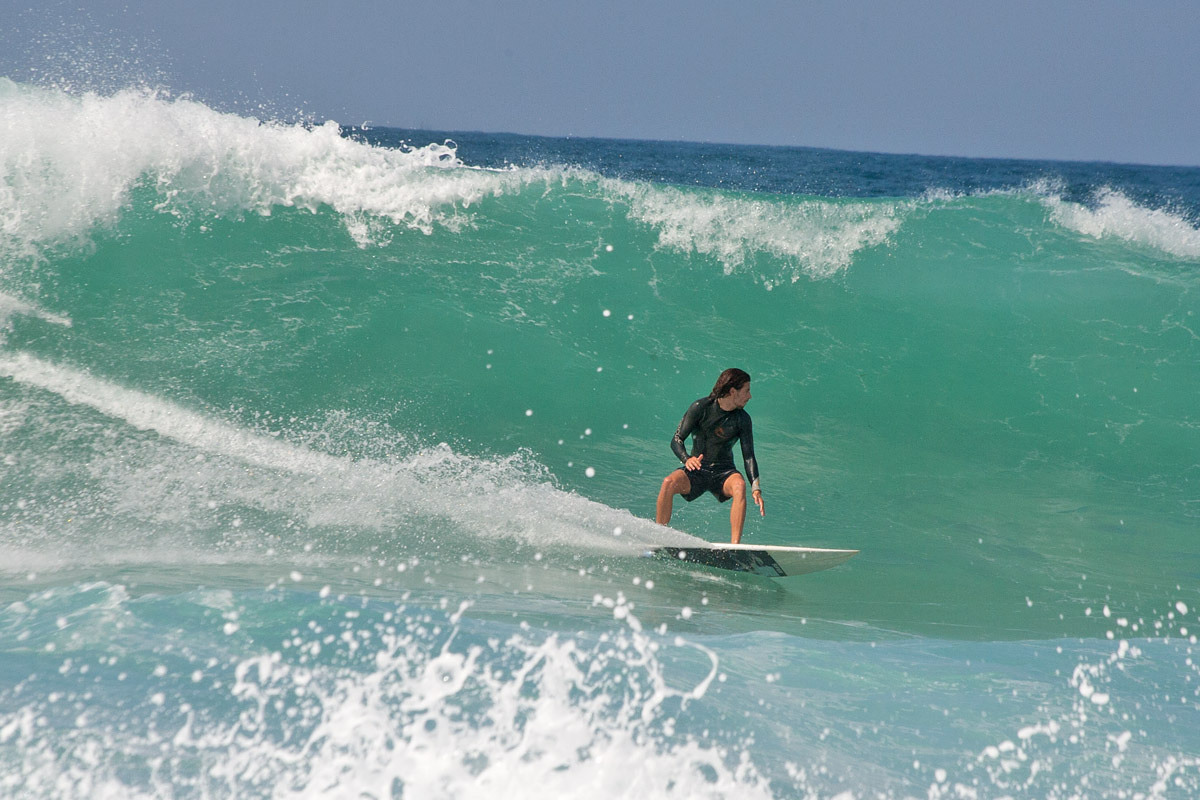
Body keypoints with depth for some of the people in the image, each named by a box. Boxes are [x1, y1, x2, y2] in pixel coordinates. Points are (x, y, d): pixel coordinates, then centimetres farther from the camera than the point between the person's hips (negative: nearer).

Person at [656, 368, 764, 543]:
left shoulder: (742, 419, -2)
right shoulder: (701, 407, -7)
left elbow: (748, 456, -5)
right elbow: (676, 440, -8)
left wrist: (756, 489, -19)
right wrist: (687, 459, -30)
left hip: (724, 472, 1)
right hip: (697, 470, -1)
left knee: (740, 486, -34)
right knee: (669, 483, -31)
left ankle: (735, 545, -40)